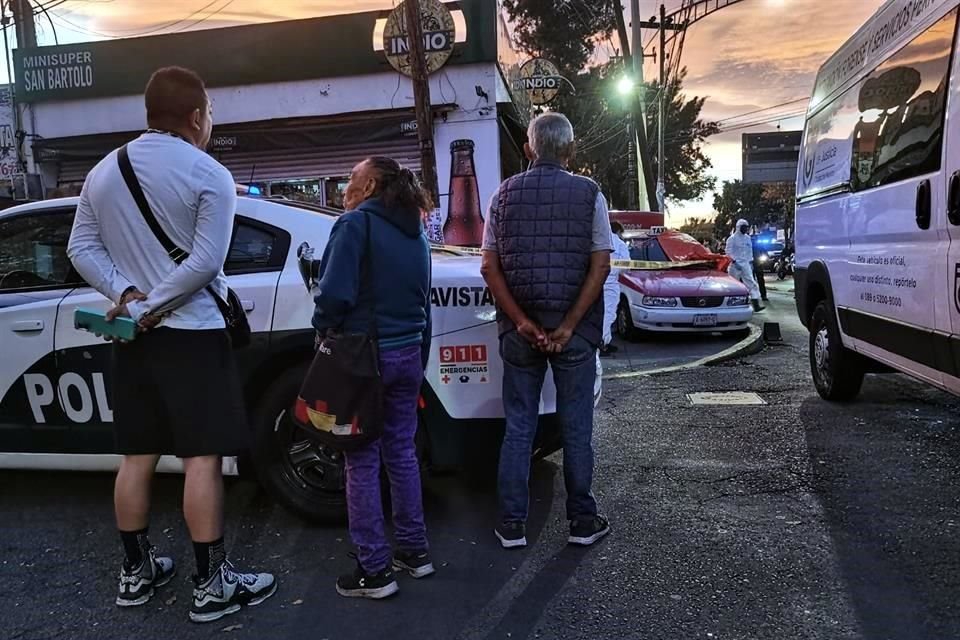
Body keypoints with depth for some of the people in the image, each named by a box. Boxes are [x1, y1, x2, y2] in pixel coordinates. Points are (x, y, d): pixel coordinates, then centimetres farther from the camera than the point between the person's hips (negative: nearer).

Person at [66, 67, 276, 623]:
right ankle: (213, 583, 4)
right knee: (203, 458, -2)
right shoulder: (210, 175, -9)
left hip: (132, 338, 7)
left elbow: (82, 249, 7)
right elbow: (206, 261, -17)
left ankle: (136, 572, 24)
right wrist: (150, 306, -11)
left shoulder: (104, 172, 10)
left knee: (137, 457, 13)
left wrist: (126, 295, -4)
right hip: (192, 333, -6)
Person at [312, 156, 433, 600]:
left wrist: (324, 330, -2)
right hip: (407, 355, 7)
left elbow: (335, 293, -20)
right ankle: (414, 551, 25)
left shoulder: (356, 223, -11)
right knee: (401, 453, 16)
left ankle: (374, 571, 8)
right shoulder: (416, 236, 14)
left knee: (362, 462, 2)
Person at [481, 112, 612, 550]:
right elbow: (600, 266, -9)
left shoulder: (505, 195, 4)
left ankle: (512, 525, 16)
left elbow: (490, 267, -3)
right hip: (575, 331, -1)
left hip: (519, 330, 2)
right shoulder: (588, 194, -1)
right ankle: (583, 521, 19)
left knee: (518, 427, 10)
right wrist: (568, 327, -10)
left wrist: (522, 323, -6)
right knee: (576, 428, 10)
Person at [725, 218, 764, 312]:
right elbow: (729, 252, -9)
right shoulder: (732, 238, -6)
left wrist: (751, 261, 14)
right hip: (735, 265, -5)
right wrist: (734, 262, -17)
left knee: (751, 283, -6)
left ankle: (756, 305, -13)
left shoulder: (747, 238, 14)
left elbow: (750, 250, 20)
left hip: (745, 264, 5)